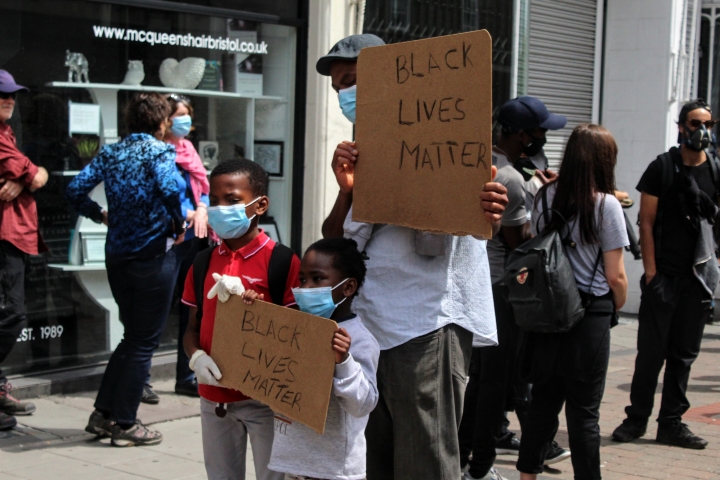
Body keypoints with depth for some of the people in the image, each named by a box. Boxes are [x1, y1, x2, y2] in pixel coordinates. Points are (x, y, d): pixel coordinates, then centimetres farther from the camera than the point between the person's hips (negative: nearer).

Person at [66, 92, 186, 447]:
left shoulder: (110, 152, 8)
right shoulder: (160, 151, -9)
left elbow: (76, 190, 1)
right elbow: (170, 190, -27)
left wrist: (101, 215, 15)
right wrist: (178, 226, -10)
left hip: (117, 255, 6)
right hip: (153, 255, -6)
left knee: (133, 335, 20)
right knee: (144, 341, 4)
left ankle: (103, 414, 19)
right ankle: (125, 424, 8)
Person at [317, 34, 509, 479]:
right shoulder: (363, 155, 16)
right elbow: (334, 244, 12)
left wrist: (490, 211, -37)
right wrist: (347, 190, -8)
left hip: (427, 324, -8)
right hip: (374, 324, 8)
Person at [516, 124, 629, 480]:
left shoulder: (545, 196, 3)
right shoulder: (605, 205, -11)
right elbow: (615, 277, -9)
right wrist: (618, 306, 9)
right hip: (590, 314, -5)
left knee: (543, 400, 15)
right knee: (584, 410, 3)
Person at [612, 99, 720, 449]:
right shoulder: (662, 168, -1)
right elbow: (646, 222, -2)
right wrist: (651, 271, -8)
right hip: (664, 274, -3)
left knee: (684, 354, 8)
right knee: (651, 351, -1)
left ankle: (671, 423, 15)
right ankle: (637, 418, 11)